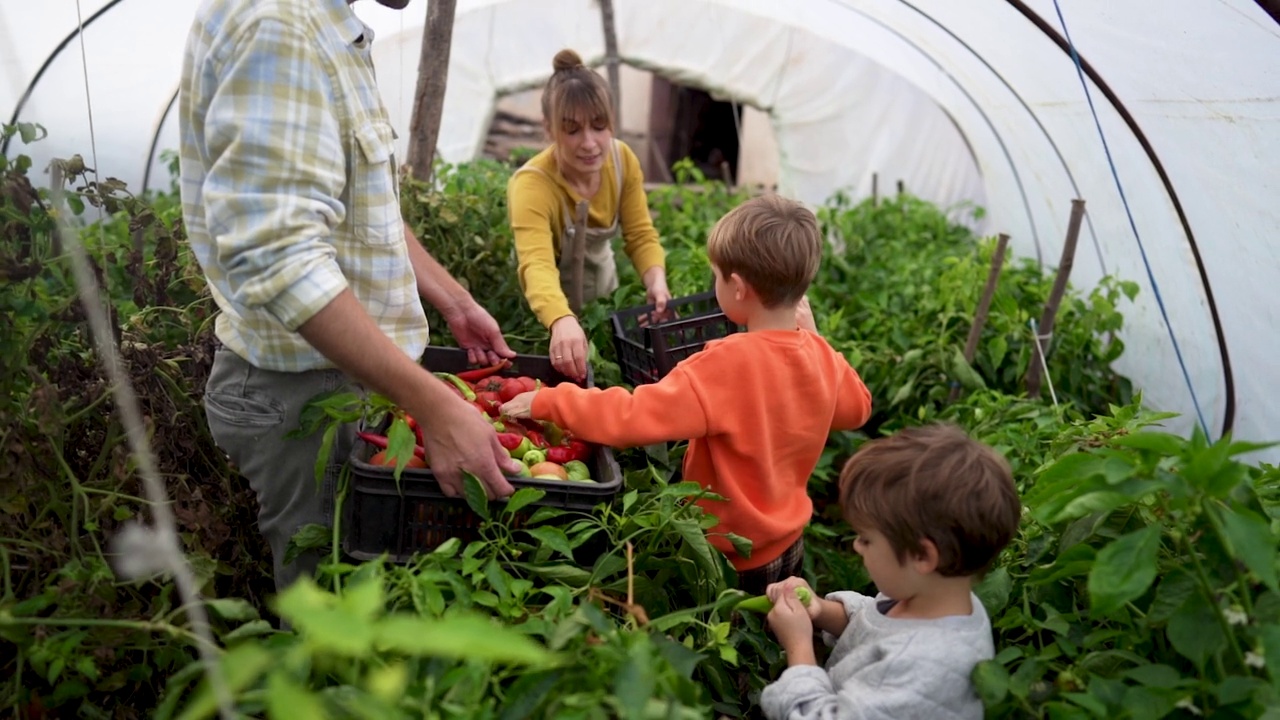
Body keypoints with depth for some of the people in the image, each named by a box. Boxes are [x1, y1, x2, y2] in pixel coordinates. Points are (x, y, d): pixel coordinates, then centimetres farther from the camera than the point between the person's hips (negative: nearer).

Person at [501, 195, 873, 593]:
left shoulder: (726, 365, -31)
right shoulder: (821, 355, -9)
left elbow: (633, 417, -34)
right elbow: (857, 408, 11)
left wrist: (547, 401, -23)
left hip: (733, 562, -7)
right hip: (788, 545, 7)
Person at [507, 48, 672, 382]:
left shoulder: (623, 159, -16)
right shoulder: (531, 185, -33)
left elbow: (641, 236, -13)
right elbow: (537, 267, -49)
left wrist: (656, 280, -34)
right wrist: (562, 321, -68)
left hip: (604, 297, 5)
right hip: (548, 312, -5)